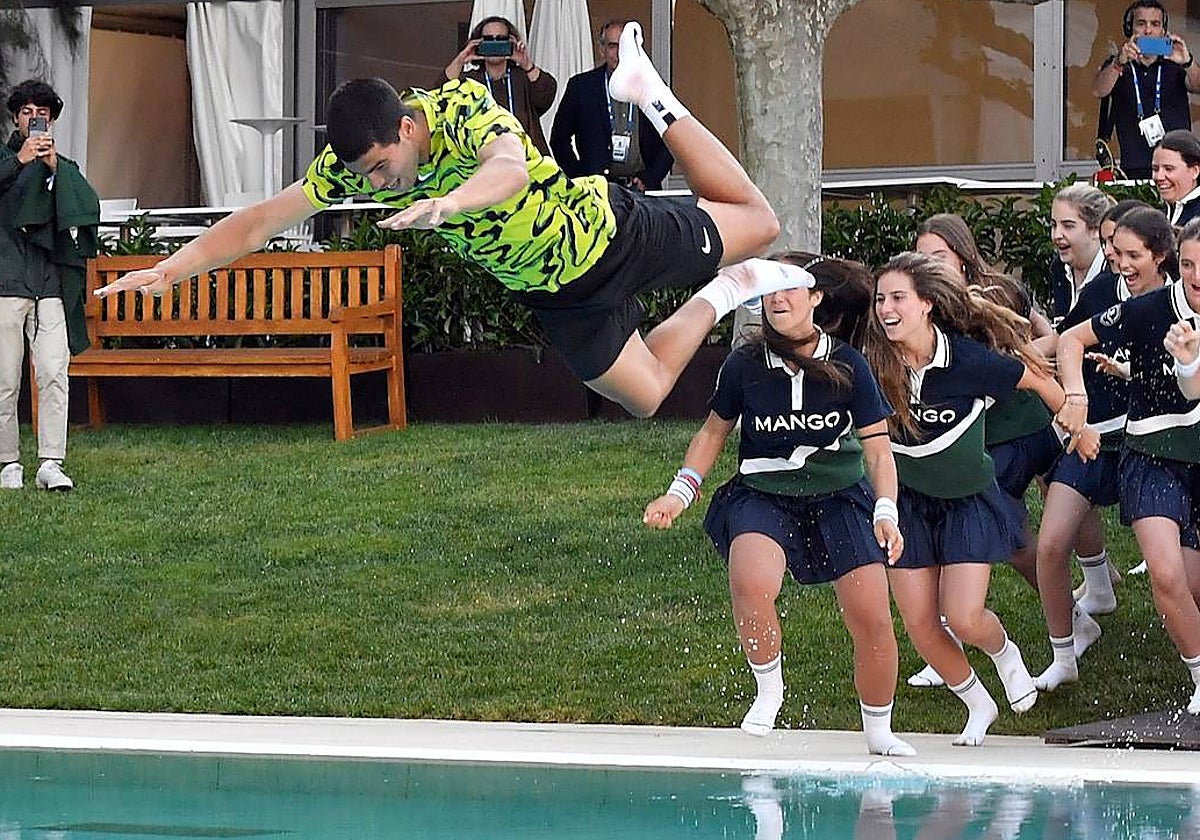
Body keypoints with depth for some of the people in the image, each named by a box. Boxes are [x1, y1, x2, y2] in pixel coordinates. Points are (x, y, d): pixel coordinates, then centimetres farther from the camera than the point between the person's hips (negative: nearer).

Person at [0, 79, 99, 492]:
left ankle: (51, 463, -13)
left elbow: (89, 207, 3)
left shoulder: (65, 169, 20)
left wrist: (55, 169, -7)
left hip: (50, 285, 1)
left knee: (54, 373, -11)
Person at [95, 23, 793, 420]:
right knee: (646, 394, 12)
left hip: (609, 227, -5)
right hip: (558, 296, 5)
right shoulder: (353, 162, -20)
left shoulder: (462, 112, -38)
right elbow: (261, 221, -17)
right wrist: (171, 269, -28)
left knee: (758, 225, 14)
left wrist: (447, 202, -81)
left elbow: (512, 169, -60)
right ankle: (722, 297, 31)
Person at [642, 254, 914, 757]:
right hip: (763, 496, 0)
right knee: (750, 583, -33)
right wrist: (680, 493, 2)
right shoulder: (744, 366, -5)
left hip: (839, 499, 1)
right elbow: (714, 432, 11)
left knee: (872, 620, -9)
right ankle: (768, 689, -7)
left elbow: (878, 447, -3)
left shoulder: (847, 366, -6)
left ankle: (879, 732, 15)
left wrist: (886, 513, -16)